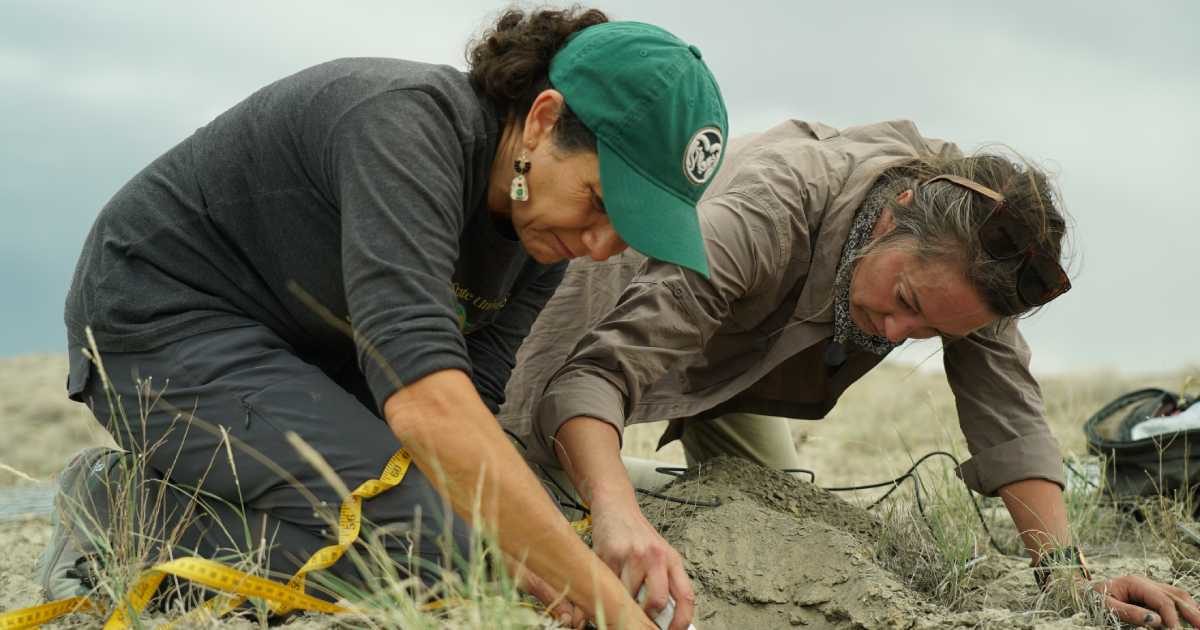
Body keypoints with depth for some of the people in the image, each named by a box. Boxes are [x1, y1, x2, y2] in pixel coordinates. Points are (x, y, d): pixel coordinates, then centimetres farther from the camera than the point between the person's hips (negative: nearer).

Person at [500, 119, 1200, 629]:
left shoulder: (964, 249, -29)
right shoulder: (766, 212, -47)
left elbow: (1007, 413, -27)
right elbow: (596, 371, -55)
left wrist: (1069, 569, -40)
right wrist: (617, 514, -73)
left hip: (726, 360, 5)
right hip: (622, 315, -5)